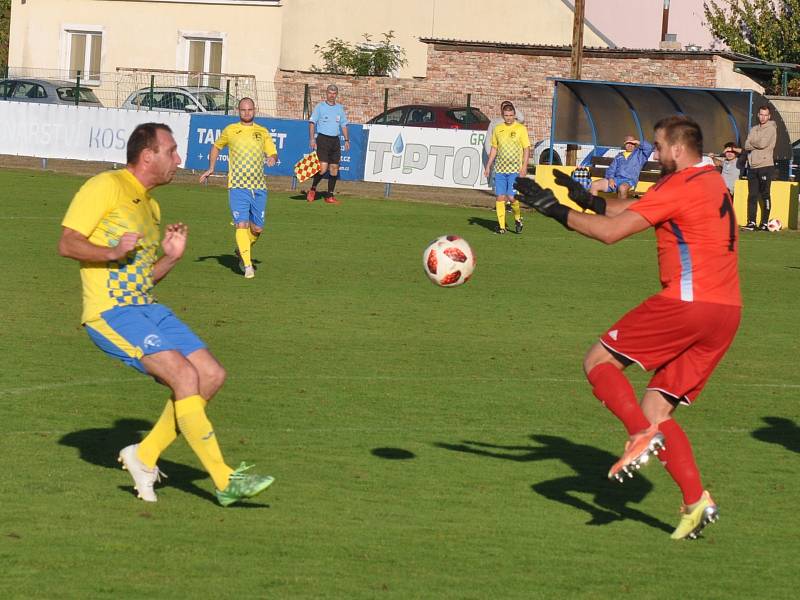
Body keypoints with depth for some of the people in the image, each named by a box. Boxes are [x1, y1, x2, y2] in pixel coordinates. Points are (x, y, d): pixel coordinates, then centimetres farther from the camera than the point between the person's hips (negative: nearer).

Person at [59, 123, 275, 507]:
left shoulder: (150, 206, 21)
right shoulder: (106, 187, -6)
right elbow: (67, 244, -12)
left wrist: (171, 257, 7)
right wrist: (113, 251, -26)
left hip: (147, 309, 9)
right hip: (109, 312, -9)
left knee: (211, 375, -1)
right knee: (184, 374, -22)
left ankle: (145, 456, 8)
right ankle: (224, 481, -19)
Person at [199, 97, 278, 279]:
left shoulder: (262, 132, 9)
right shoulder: (230, 131, 6)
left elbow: (273, 154, 8)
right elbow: (216, 147, 23)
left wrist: (272, 158, -16)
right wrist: (211, 168, 14)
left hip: (259, 187, 2)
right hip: (238, 186, -2)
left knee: (257, 228, 6)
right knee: (242, 225, -15)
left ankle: (241, 250, 35)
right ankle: (247, 266, -13)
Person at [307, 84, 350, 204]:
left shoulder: (340, 108, 13)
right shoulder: (320, 107, 1)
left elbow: (343, 125, 19)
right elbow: (312, 123, -2)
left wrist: (347, 140, 11)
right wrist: (312, 138, -12)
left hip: (335, 140, 5)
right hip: (322, 139, -5)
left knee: (334, 169, 2)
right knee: (323, 168, -15)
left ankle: (330, 195, 8)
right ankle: (313, 189, 6)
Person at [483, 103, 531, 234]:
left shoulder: (521, 129, 0)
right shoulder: (498, 129, 11)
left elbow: (527, 149, 0)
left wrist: (524, 167, -9)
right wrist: (488, 166, 14)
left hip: (515, 169, -4)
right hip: (500, 169, 4)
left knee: (512, 197, -11)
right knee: (500, 197, -1)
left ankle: (518, 218, 14)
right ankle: (501, 226, 3)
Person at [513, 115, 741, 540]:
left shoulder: (680, 187, -9)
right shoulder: (713, 183, 19)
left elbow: (611, 231, -11)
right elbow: (636, 210, 29)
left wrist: (555, 209, -4)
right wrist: (588, 200, 24)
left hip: (687, 302, -9)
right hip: (727, 311, 9)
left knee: (598, 362, 2)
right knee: (656, 408, 9)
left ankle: (642, 434, -18)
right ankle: (696, 500, -3)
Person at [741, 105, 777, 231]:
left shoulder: (771, 128, -2)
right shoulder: (754, 129, 16)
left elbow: (763, 143, -15)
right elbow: (747, 145, 5)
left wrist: (752, 142, 3)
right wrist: (757, 144, -10)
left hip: (765, 165, -6)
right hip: (752, 166, 6)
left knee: (764, 195, -3)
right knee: (752, 195, 3)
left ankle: (764, 223, -1)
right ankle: (751, 222, 3)